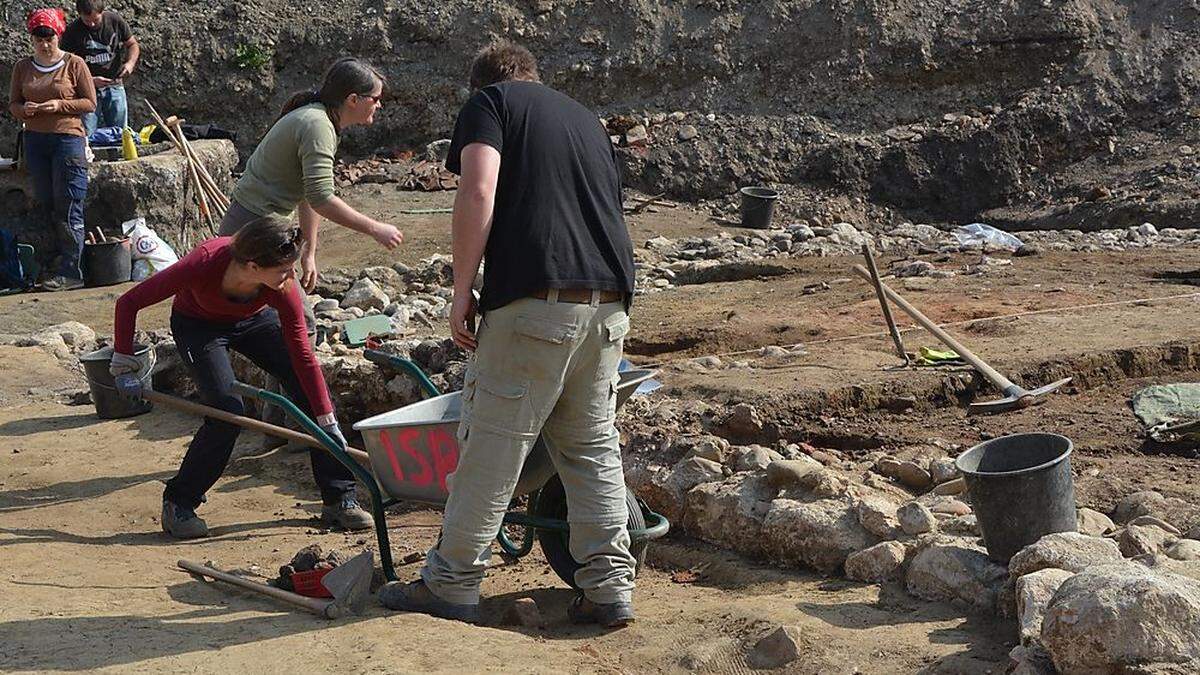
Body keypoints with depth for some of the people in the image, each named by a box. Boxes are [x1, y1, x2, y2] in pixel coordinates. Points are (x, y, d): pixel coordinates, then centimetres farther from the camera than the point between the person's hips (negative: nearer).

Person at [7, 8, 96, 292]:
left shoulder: (74, 64, -2)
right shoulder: (23, 67, 10)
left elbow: (90, 103, -1)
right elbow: (13, 104, 13)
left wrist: (60, 105, -16)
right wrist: (25, 109, -10)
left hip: (68, 139, -5)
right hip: (35, 140, 5)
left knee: (68, 209, -7)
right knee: (46, 206, 7)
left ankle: (71, 272, -7)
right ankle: (65, 256, 17)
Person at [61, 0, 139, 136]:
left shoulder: (115, 20, -4)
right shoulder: (72, 32, -10)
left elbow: (133, 44, 10)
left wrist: (130, 62, -11)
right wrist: (91, 80, -24)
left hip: (114, 86, 2)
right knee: (87, 136, -9)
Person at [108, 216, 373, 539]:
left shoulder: (283, 286, -33)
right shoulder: (203, 264, -40)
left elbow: (303, 356, -23)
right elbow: (128, 303, -27)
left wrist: (328, 423, -21)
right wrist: (124, 364, -22)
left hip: (253, 319, 3)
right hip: (197, 325, -3)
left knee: (311, 390, -10)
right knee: (227, 411, -21)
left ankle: (340, 499, 1)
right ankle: (178, 505, -2)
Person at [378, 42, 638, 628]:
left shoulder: (489, 102, 7)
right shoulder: (585, 117, 26)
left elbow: (478, 195, -10)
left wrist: (462, 292, -7)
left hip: (535, 299, -6)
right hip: (609, 300, 6)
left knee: (493, 444, 2)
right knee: (593, 445, 14)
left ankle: (451, 584, 12)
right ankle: (610, 587, 13)